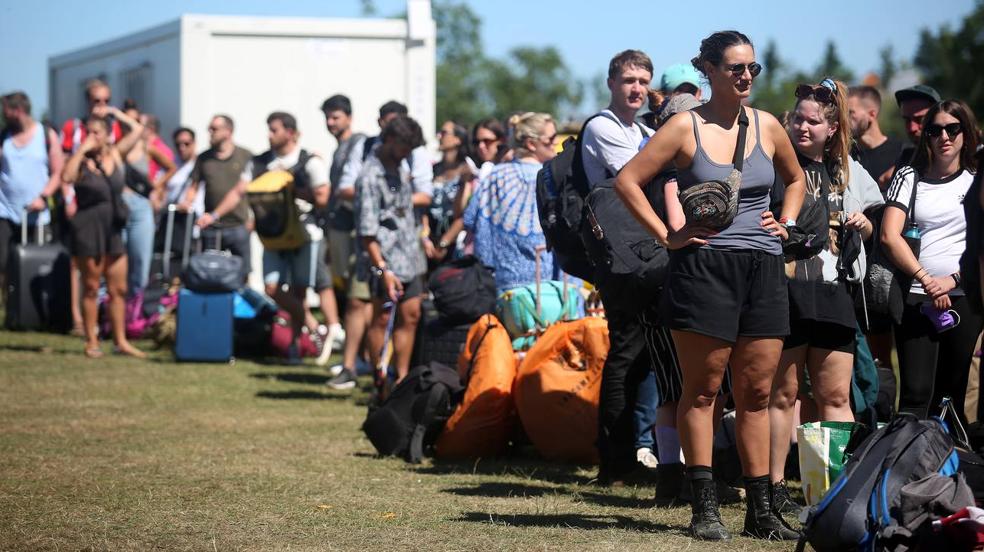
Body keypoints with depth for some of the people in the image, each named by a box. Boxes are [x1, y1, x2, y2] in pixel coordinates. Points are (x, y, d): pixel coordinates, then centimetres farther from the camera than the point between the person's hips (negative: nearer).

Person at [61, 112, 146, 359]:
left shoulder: (115, 154, 6)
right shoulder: (81, 160, -6)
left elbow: (137, 129, 10)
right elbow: (66, 177, -26)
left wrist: (114, 112, 10)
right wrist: (82, 148, -20)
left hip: (113, 229, 4)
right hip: (88, 228, -4)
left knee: (118, 289, 6)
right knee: (91, 289, 2)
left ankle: (121, 341, 12)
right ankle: (91, 341, 7)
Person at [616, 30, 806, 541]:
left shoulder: (767, 127, 10)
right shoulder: (686, 127, -2)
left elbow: (796, 179, 28)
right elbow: (628, 180, -3)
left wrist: (787, 223, 13)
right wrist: (667, 236, -7)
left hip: (763, 269, 4)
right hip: (704, 267, -4)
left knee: (756, 393, 6)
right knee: (702, 390, 0)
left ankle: (760, 511, 10)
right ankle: (704, 509, 2)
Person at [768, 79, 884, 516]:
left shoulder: (848, 171, 15)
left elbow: (867, 233, 27)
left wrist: (863, 226, 4)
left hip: (832, 291, 4)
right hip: (786, 286, -4)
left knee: (836, 396, 4)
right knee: (783, 393, 0)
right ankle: (775, 486, 6)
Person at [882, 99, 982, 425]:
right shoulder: (909, 177, 10)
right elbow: (889, 236, -2)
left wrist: (953, 279, -13)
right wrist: (926, 279, -13)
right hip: (916, 298, -1)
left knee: (950, 396, 2)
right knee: (916, 394, -10)